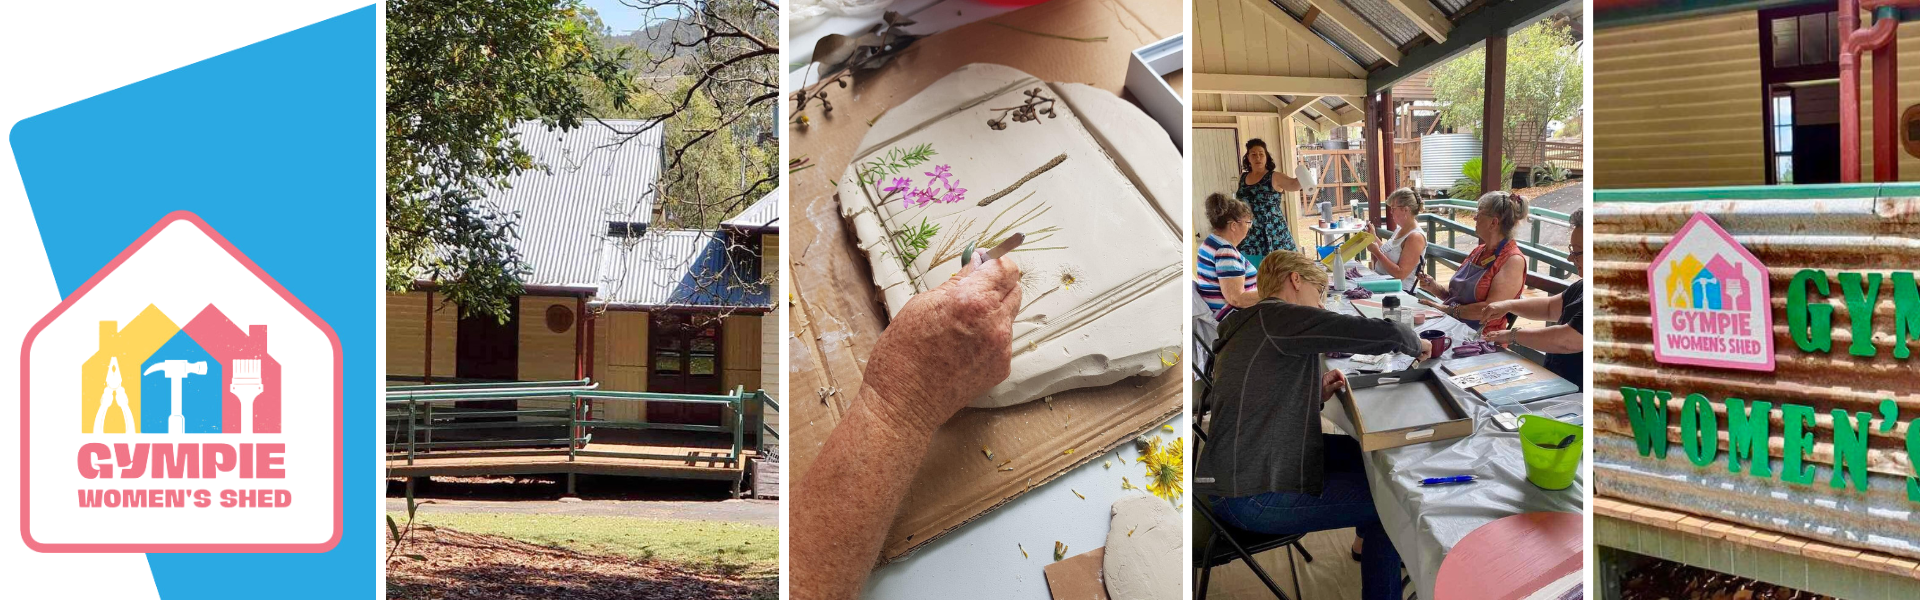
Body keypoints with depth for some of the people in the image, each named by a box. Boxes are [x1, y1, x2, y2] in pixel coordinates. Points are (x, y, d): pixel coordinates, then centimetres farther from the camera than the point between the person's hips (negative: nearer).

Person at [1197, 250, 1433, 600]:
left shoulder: (1249, 328, 18)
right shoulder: (1278, 317, -15)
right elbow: (1385, 334, -20)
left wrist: (1316, 396, 8)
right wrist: (1415, 344, 2)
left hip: (1233, 475, 11)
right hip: (1255, 499, -11)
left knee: (1361, 449, 24)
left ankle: (1368, 540, 44)